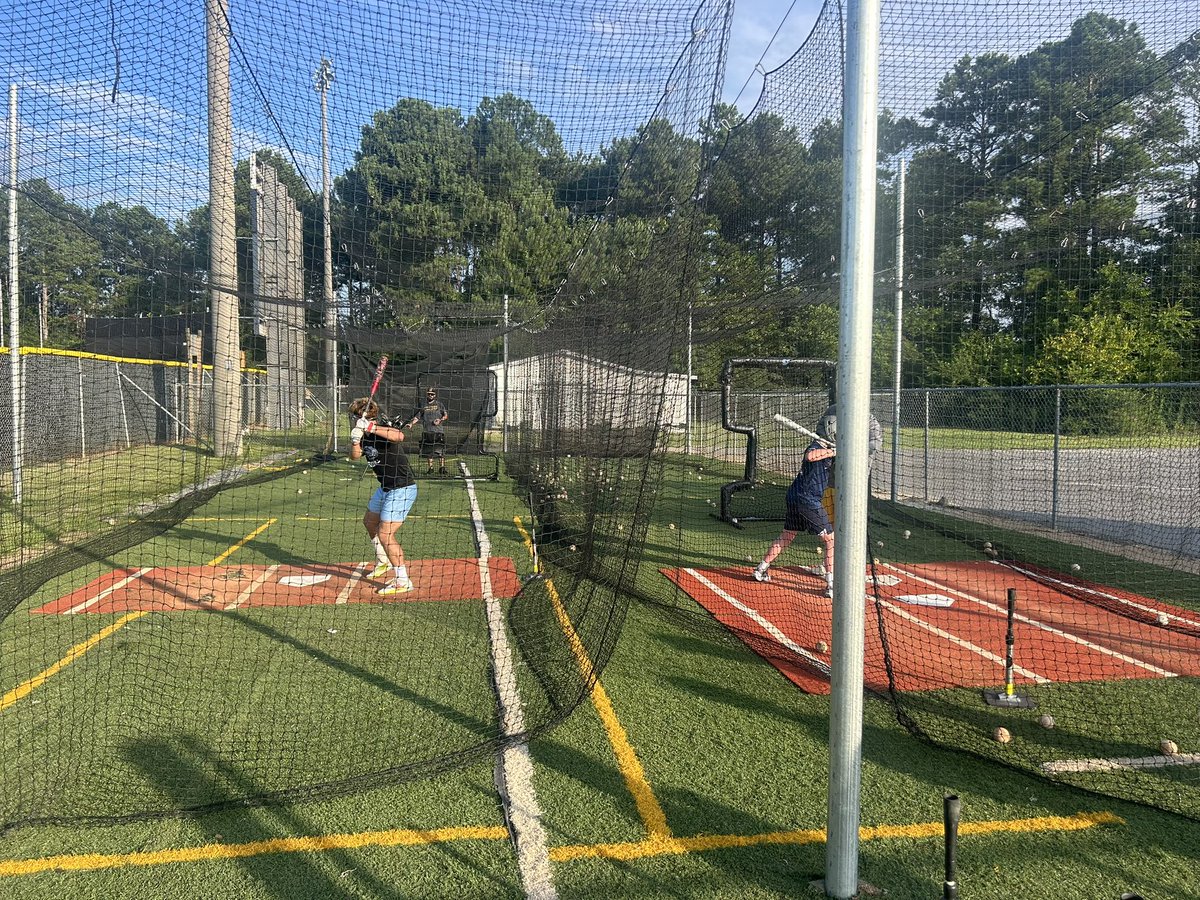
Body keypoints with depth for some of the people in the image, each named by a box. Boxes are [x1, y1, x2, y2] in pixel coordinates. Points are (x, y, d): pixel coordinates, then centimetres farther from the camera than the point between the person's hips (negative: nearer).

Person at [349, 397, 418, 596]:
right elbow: (355, 456, -8)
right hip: (386, 487, 11)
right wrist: (355, 441, -27)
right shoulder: (366, 433, 6)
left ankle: (403, 582, -8)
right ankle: (384, 563, 46)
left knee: (385, 534, -15)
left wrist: (371, 428, -44)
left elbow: (400, 436, -43)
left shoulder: (382, 428, -20)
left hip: (402, 488, -11)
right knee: (369, 522, 27)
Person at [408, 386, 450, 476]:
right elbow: (417, 417, 7)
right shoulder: (423, 405, 11)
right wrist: (411, 424, -8)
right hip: (426, 431, 2)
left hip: (438, 431, -2)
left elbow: (446, 415, 9)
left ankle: (442, 467, -1)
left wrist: (440, 420, -10)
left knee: (440, 450, -6)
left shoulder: (439, 404, 8)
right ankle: (430, 467, 16)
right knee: (429, 451, 7)